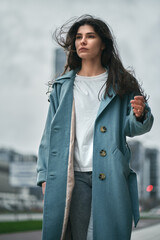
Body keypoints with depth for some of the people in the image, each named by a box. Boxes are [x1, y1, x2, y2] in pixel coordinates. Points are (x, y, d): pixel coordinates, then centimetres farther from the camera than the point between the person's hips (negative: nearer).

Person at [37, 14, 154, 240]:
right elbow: (50, 133, 12)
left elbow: (130, 128, 7)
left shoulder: (120, 84, 10)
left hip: (111, 176, 0)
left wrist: (139, 115, -17)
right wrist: (44, 175, 5)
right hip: (75, 176, 1)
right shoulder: (63, 86, 14)